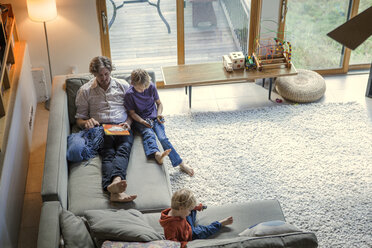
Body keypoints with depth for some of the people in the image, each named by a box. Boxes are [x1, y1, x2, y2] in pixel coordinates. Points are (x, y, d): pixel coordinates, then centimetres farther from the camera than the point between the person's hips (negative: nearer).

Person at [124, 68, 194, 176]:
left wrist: (159, 114, -6)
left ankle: (181, 164, -36)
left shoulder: (151, 87, 0)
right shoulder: (130, 94, -8)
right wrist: (142, 121, -18)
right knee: (149, 134, -35)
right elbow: (132, 113, -1)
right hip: (140, 120, -2)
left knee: (162, 137, -25)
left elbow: (159, 103, 14)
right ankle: (157, 155, -67)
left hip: (154, 118, 2)